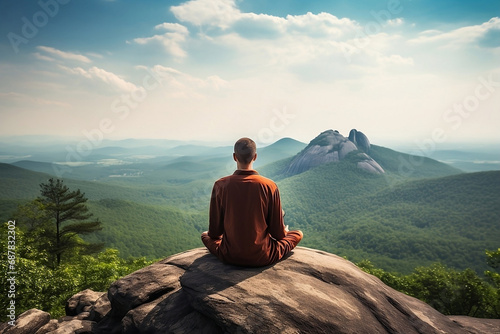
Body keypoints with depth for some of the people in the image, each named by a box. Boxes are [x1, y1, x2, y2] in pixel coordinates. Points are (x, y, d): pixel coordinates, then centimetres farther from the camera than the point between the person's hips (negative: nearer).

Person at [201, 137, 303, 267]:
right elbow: (278, 233, -6)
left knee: (205, 235, 31)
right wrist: (284, 231, 19)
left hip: (230, 257, 1)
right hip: (263, 258, -1)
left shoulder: (220, 185, -12)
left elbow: (214, 233, -4)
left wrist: (211, 233, 22)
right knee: (298, 234, 21)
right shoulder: (270, 186, -14)